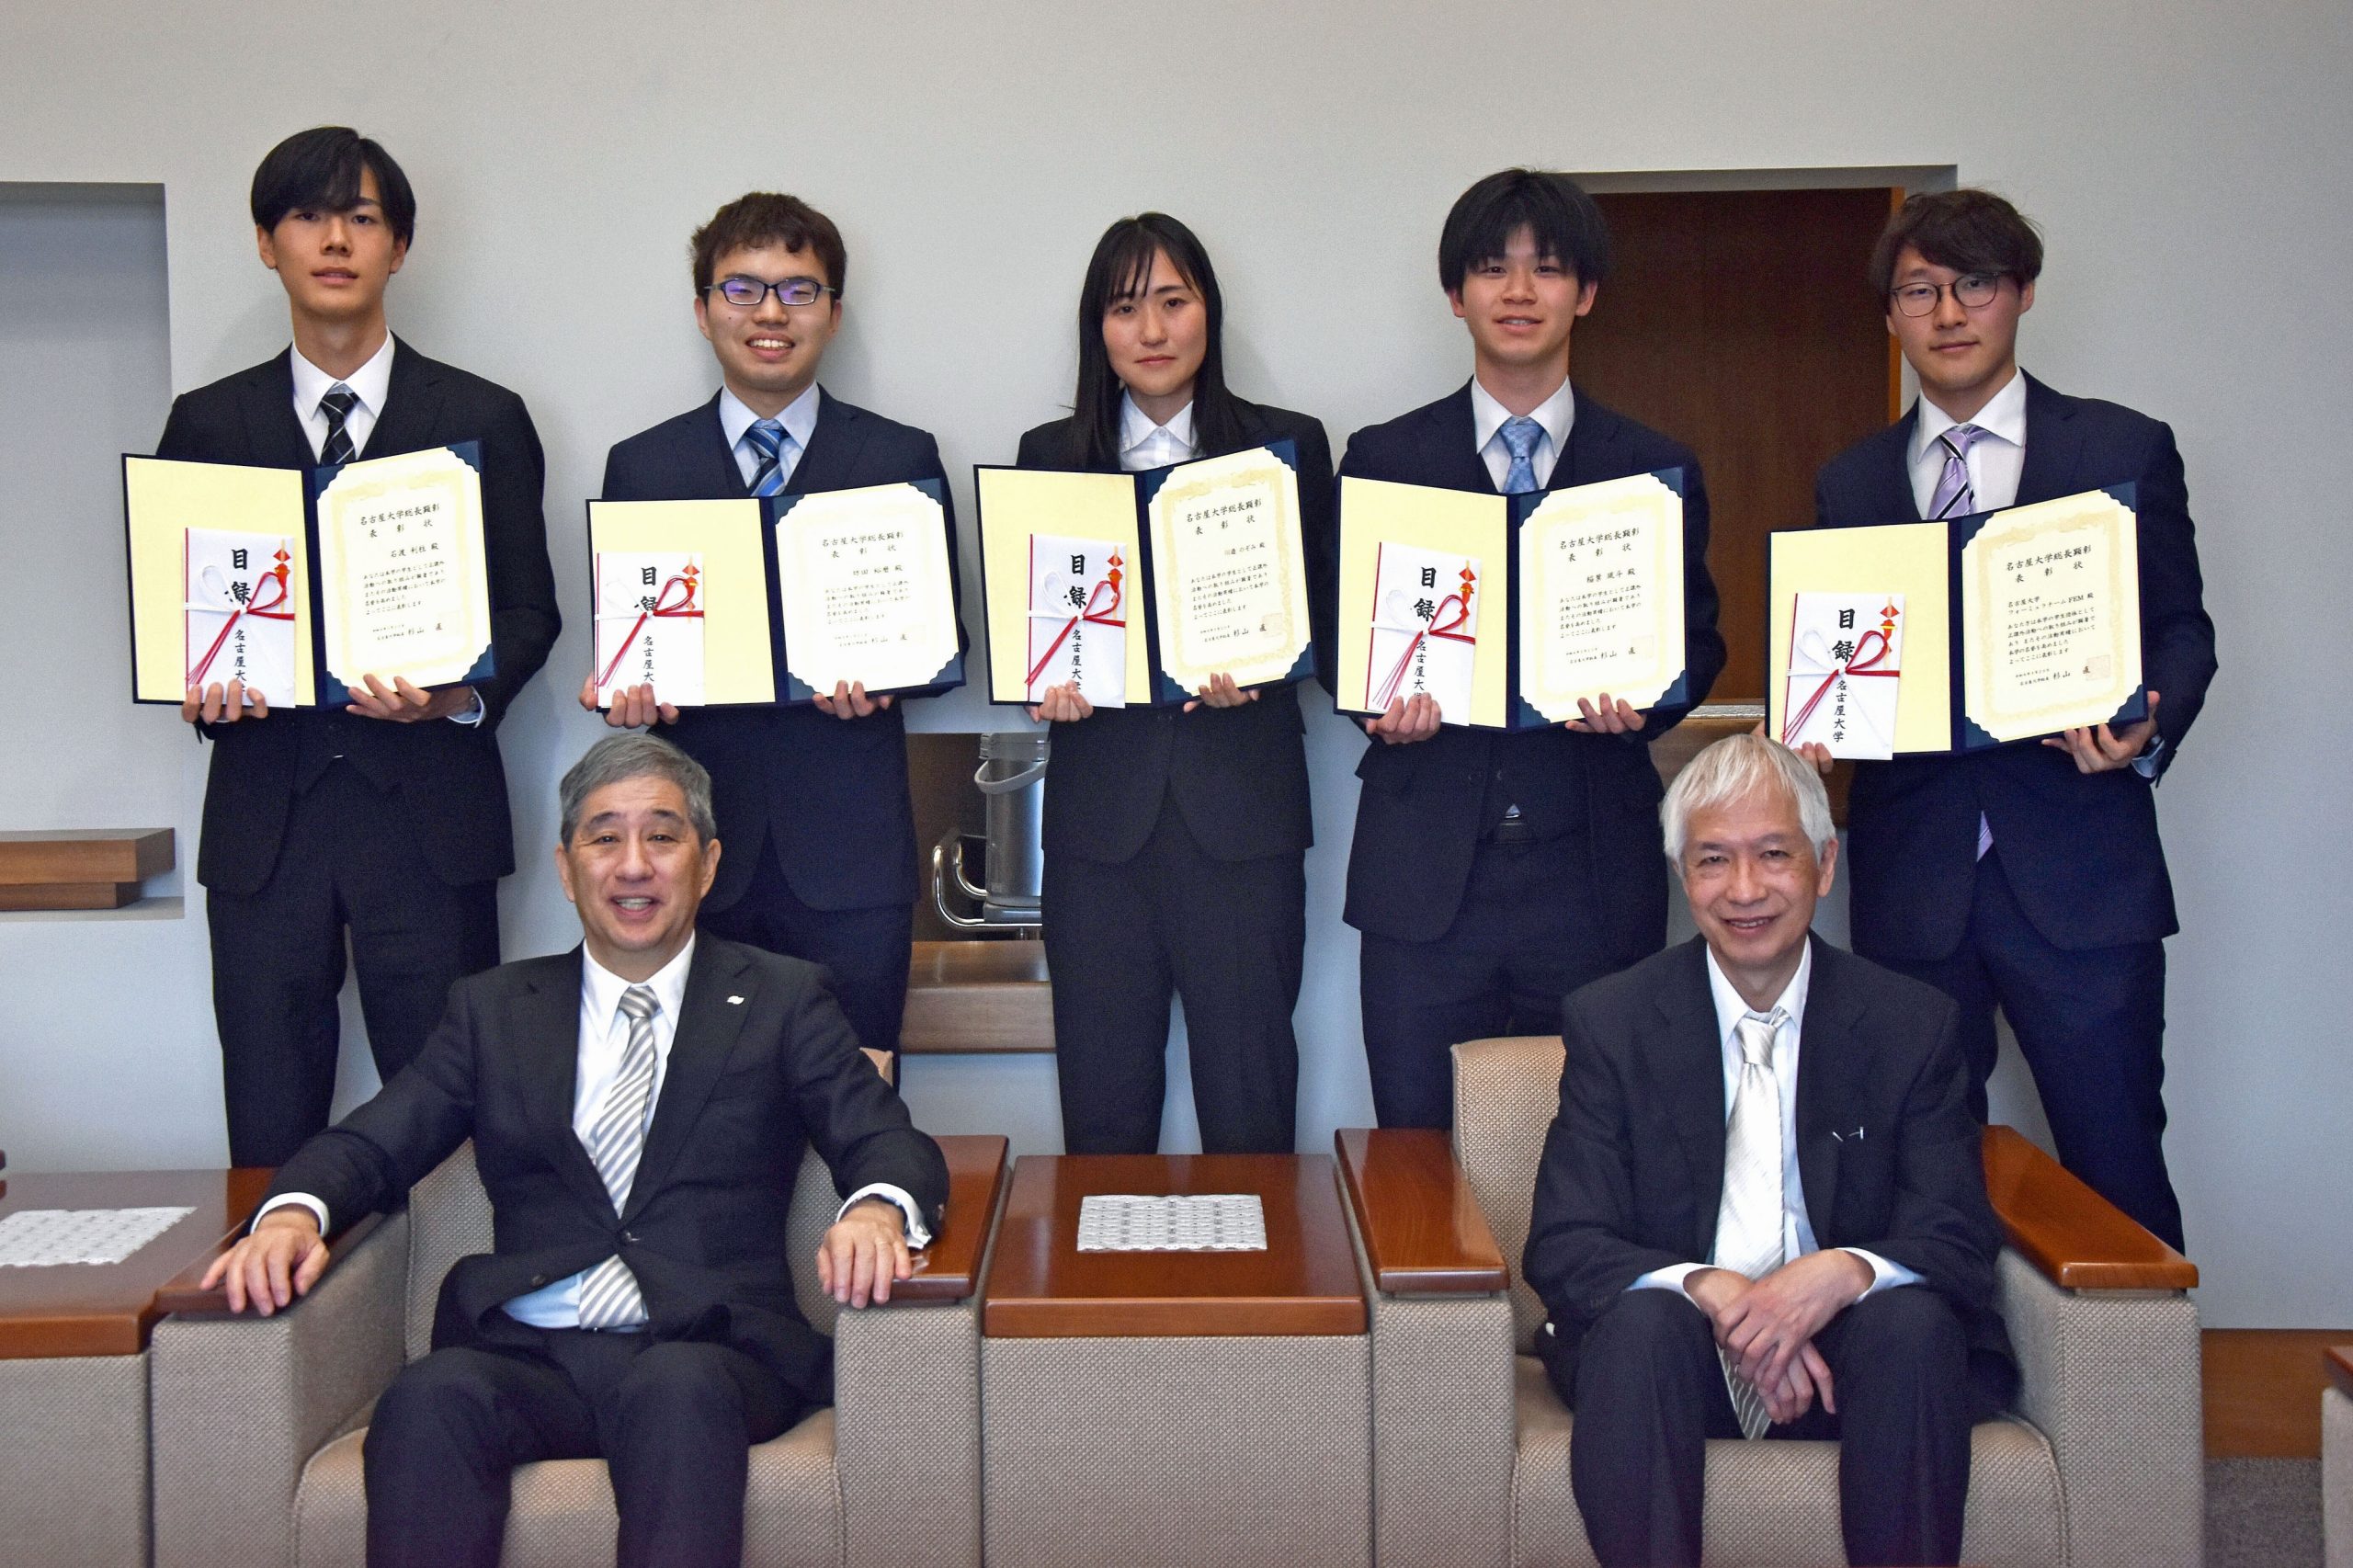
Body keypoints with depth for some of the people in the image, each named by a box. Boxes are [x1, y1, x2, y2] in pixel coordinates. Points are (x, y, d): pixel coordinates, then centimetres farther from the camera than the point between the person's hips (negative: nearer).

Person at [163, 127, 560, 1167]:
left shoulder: (483, 419, 9)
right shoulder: (208, 424, 13)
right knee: (270, 1134, 5)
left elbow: (530, 608, 6)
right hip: (265, 809, 2)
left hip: (429, 807, -1)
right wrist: (202, 683, -7)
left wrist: (463, 695, -13)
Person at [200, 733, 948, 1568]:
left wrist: (877, 1211, -20)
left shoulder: (782, 1000, 14)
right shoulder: (493, 1009, 20)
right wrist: (293, 1213, -10)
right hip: (528, 1355, 2)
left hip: (706, 1351, -1)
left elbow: (890, 1145, 4)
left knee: (681, 1391, -36)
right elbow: (370, 1144, 14)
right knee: (430, 1397, -31)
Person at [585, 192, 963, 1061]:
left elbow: (943, 632, 8)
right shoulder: (640, 466, 11)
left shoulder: (902, 458, 8)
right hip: (700, 853, 1)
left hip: (850, 853, -1)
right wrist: (624, 688, -10)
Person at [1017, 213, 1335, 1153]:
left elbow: (1328, 617, 6)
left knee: (1249, 1102, 3)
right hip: (1100, 813, 1)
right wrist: (1043, 681, -9)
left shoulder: (1287, 446, 7)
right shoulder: (1049, 456, 11)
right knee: (1102, 1105, 7)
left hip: (1243, 807, -1)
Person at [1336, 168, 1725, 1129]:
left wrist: (1639, 701, -11)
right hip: (1427, 873, 0)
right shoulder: (1382, 460, 8)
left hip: (1595, 873, 0)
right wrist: (1380, 701, -12)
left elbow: (1696, 639, 11)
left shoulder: (1655, 470, 9)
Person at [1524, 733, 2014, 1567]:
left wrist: (1843, 1273, -26)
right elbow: (1563, 1247, -6)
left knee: (1915, 1323, -30)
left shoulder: (1913, 1023, 2)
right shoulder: (1609, 1021, 0)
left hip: (1848, 1344, 1)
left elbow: (1961, 1239, -3)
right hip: (1676, 1345, -1)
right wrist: (1710, 1291, -26)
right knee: (1640, 1324, -32)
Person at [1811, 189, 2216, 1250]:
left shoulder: (2126, 451, 7)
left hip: (2079, 877, -2)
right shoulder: (1849, 483, 13)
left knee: (2115, 1165, -2)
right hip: (1909, 878, 3)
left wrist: (2148, 730, -15)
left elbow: (2182, 630, 5)